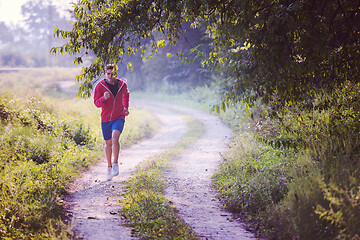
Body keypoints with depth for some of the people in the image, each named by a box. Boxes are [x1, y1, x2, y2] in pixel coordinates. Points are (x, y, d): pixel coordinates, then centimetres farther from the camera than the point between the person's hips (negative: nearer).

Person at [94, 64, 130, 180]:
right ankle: (109, 166, 30)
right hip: (106, 119, 1)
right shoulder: (100, 86, -8)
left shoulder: (122, 84, -1)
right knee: (108, 143, 11)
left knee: (115, 138, -26)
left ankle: (116, 163, -14)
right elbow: (96, 103, -8)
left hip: (119, 118, -1)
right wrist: (104, 98, -29)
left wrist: (126, 107, 12)